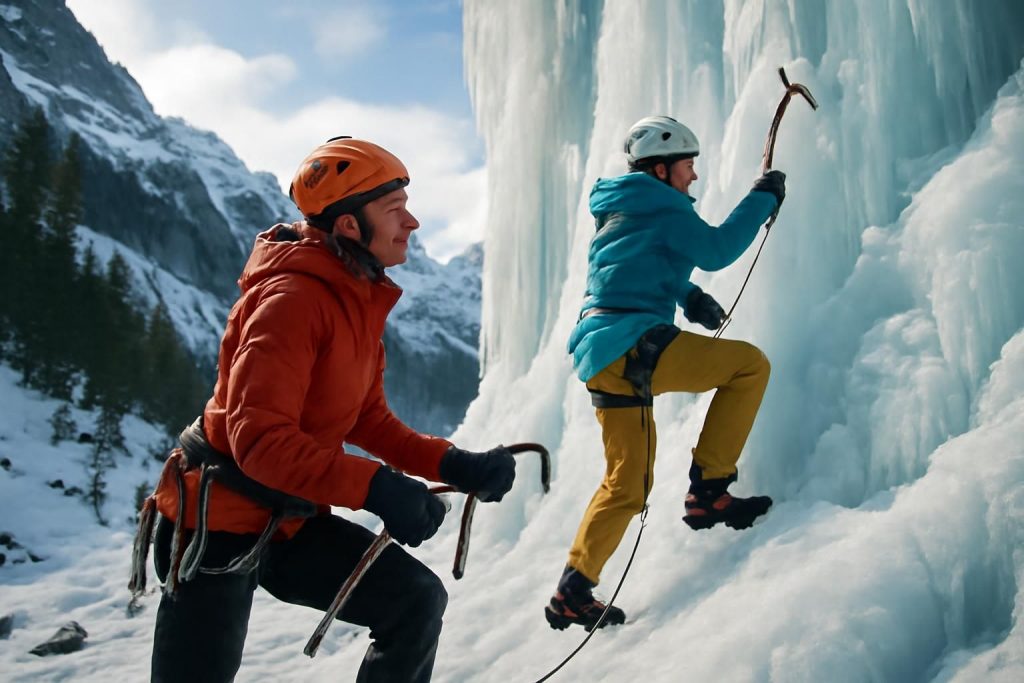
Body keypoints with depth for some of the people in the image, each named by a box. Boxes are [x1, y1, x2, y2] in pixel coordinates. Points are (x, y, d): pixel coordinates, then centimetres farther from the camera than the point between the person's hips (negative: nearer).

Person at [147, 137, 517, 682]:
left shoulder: (362, 302, 5)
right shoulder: (293, 297, -24)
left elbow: (369, 421, 9)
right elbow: (258, 439, -31)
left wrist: (453, 464, -5)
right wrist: (374, 488, -39)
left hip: (290, 522, 8)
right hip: (217, 520, -8)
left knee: (418, 600, 3)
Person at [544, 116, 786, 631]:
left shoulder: (620, 212, 24)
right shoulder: (659, 204, -4)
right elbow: (715, 250, -11)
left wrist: (688, 296, 18)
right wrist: (762, 199, 1)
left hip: (599, 356, 10)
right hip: (631, 344, -10)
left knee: (628, 483, 15)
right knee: (750, 363, -3)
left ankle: (572, 595, 16)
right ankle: (707, 491, -5)